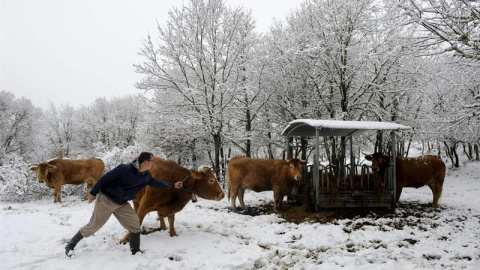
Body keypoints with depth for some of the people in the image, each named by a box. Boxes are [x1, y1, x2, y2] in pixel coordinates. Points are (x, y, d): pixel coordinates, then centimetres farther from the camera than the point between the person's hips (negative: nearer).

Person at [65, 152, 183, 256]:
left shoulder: (146, 176, -5)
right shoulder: (124, 169, -29)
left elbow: (156, 183, 11)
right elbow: (105, 178, -22)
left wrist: (173, 185, 8)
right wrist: (93, 192, -15)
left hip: (121, 204, 7)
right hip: (106, 200, -7)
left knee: (134, 223, -1)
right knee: (93, 226, 5)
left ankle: (136, 251, 10)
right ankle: (70, 245, 25)